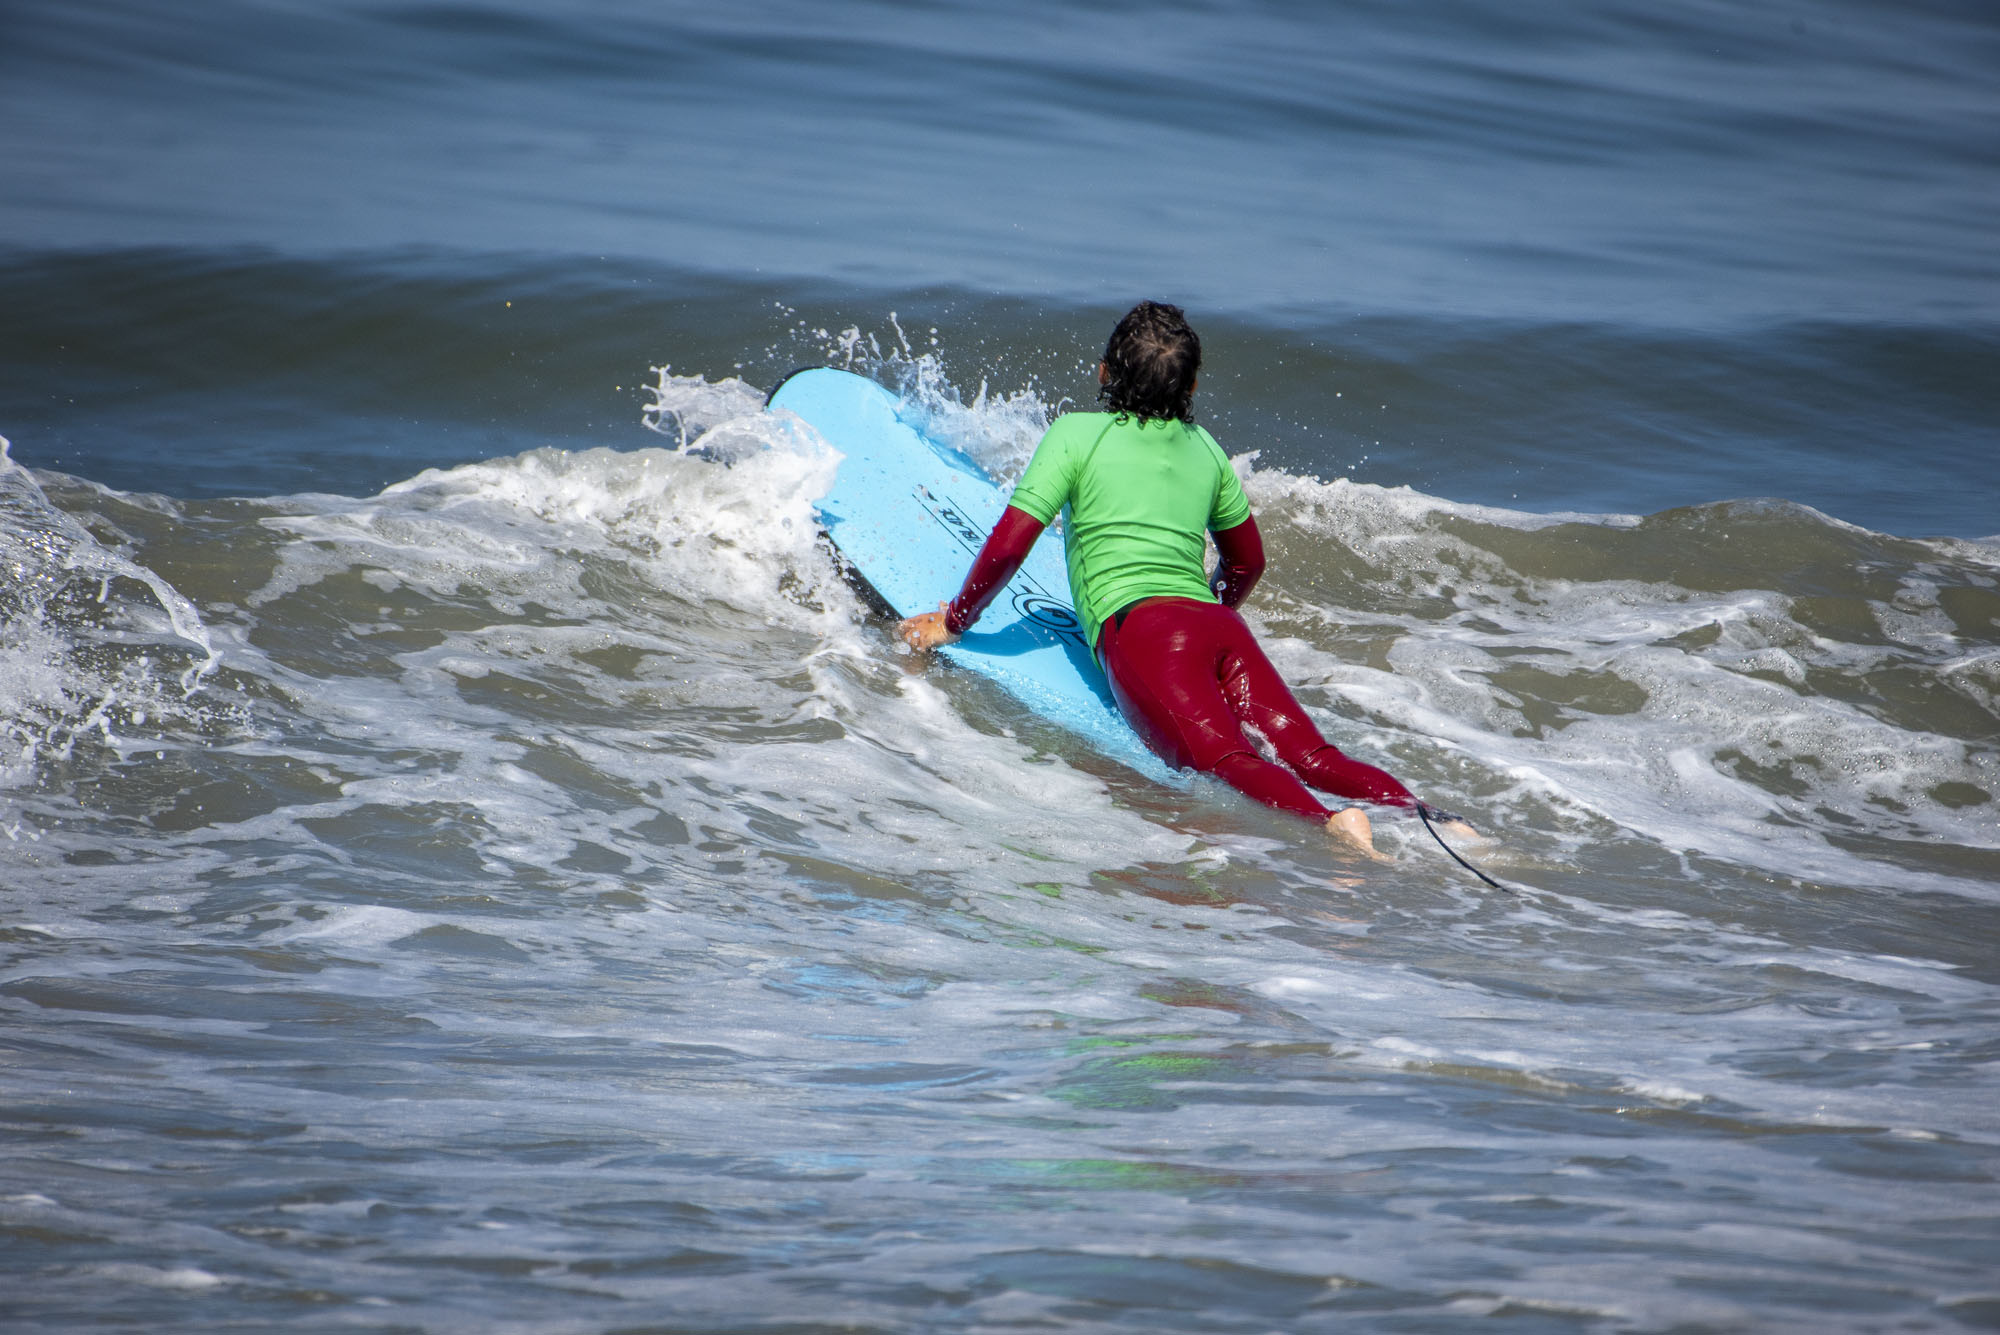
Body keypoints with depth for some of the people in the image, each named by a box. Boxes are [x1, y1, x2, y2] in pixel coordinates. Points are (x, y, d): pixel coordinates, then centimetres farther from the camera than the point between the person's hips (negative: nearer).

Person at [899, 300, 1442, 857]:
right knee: (1314, 757, -8)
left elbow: (1007, 546, 3)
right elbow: (1247, 562, 37)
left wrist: (953, 621, 17)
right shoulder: (1205, 449, 25)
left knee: (1231, 763, -25)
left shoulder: (1076, 433, 9)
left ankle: (1332, 824, -53)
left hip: (1138, 629, -5)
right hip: (1219, 627, 5)